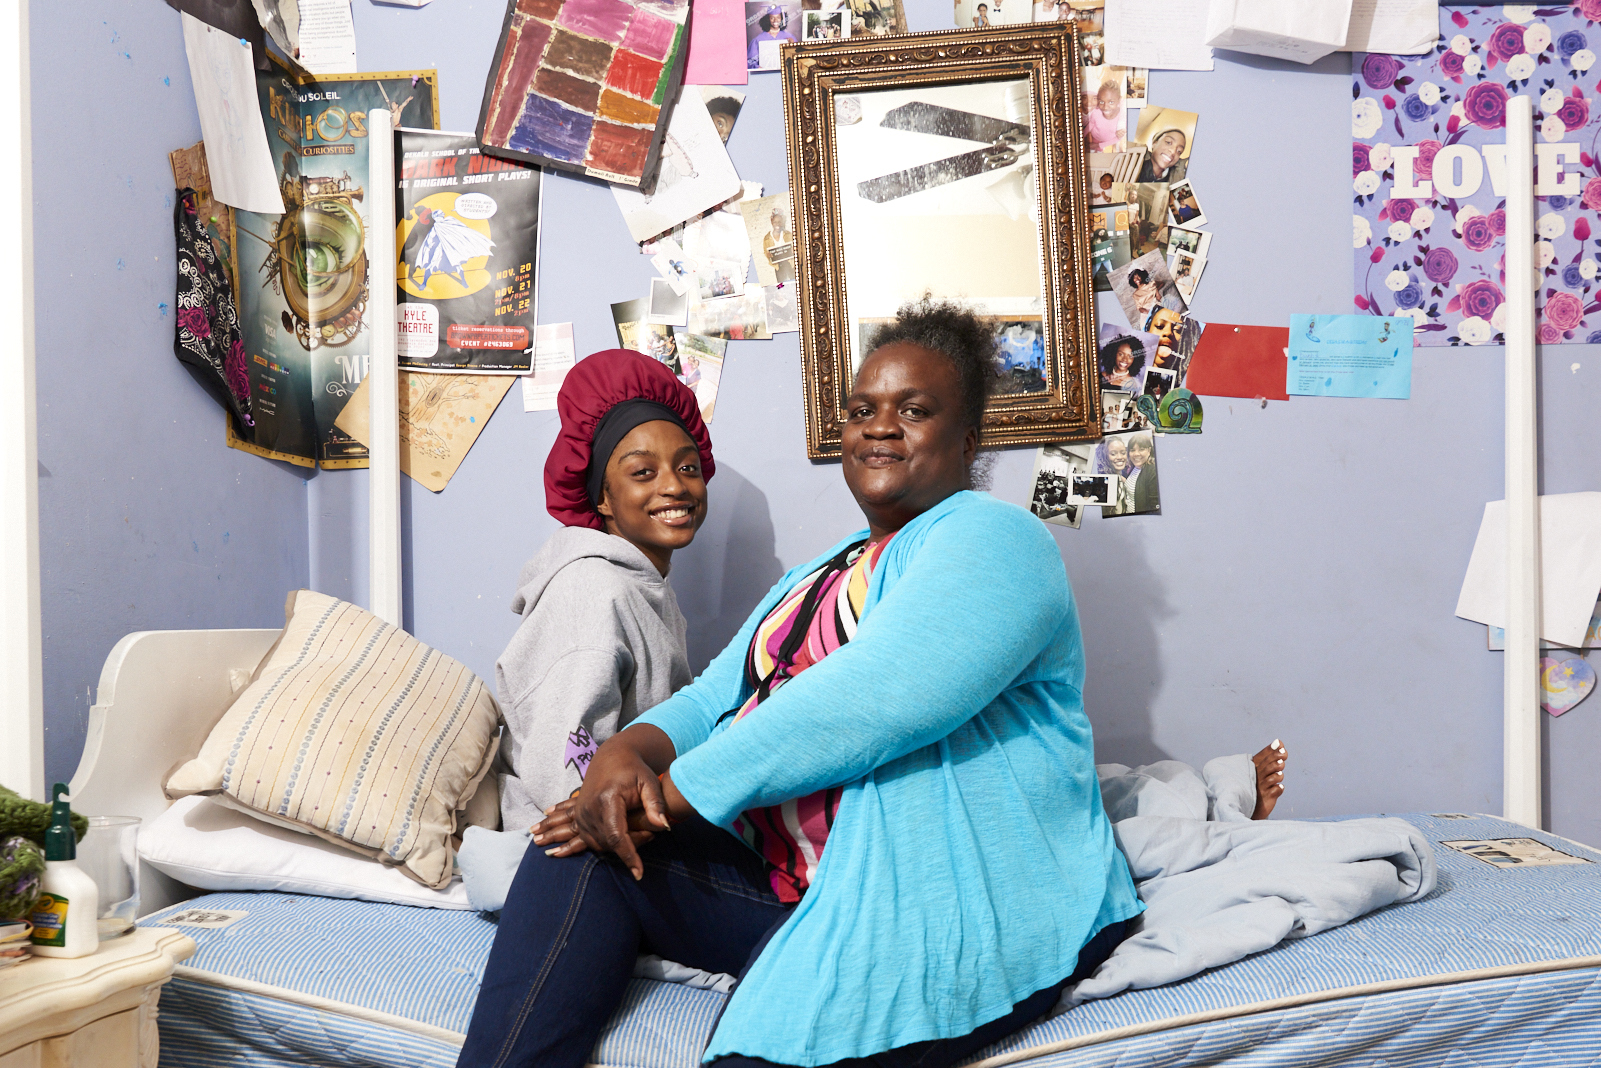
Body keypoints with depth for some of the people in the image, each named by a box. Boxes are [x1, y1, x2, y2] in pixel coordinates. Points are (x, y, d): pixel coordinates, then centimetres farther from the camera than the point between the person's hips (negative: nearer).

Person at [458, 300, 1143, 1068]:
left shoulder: (990, 540, -7)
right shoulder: (816, 576, 24)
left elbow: (867, 699, -22)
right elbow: (715, 697, 16)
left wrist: (673, 790, -16)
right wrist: (627, 753, -9)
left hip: (954, 904, -8)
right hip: (789, 883, 8)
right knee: (582, 855, -9)